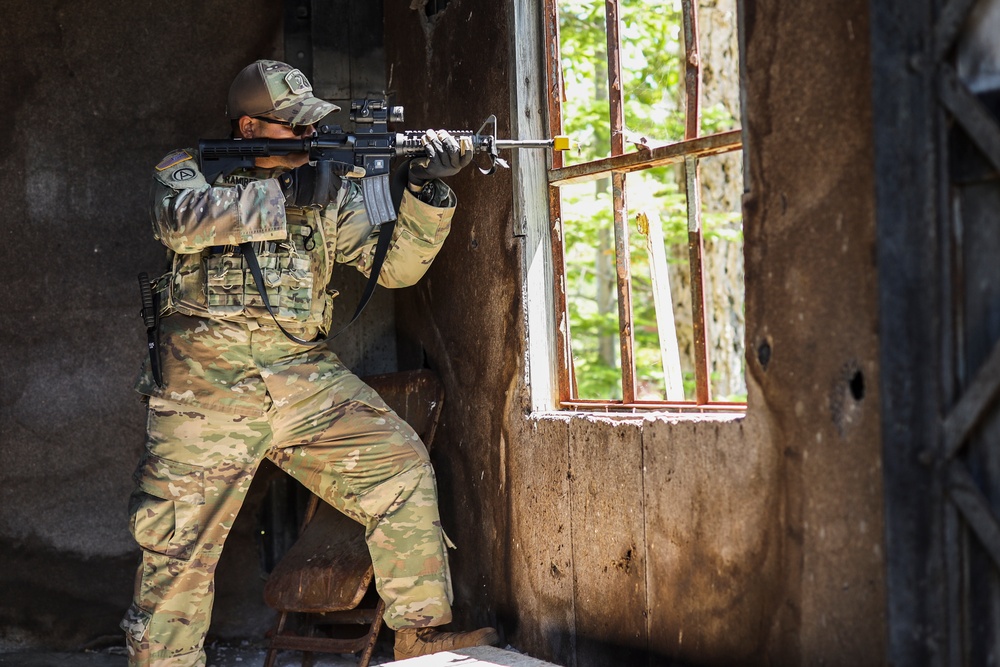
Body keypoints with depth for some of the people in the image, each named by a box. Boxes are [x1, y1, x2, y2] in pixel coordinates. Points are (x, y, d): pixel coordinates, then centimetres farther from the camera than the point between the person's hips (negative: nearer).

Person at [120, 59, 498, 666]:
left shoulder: (328, 188, 11)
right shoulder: (187, 170, 4)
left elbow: (396, 266, 4)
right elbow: (182, 220, -20)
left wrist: (429, 190, -11)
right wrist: (280, 193, -16)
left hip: (304, 376, 3)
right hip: (207, 388, -3)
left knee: (400, 463, -7)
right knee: (179, 547, -1)